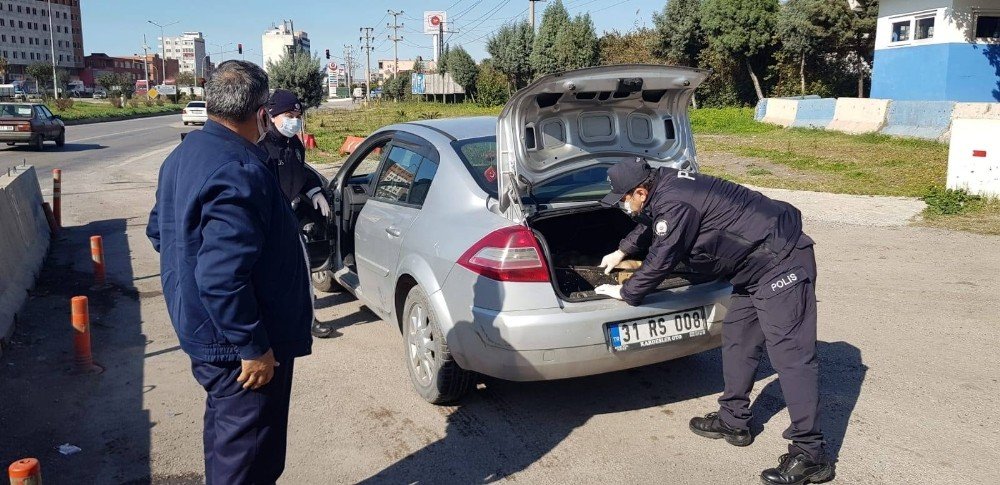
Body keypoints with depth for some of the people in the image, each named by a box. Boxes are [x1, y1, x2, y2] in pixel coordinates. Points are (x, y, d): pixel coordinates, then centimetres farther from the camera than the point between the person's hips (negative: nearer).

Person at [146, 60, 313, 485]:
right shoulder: (238, 172, -26)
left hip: (203, 334, 10)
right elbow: (222, 276, -31)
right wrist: (253, 347, -24)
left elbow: (159, 231, 20)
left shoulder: (184, 154, 7)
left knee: (225, 432, 27)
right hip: (238, 347, -10)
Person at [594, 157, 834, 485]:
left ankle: (810, 455, -8)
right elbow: (650, 225, 32)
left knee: (789, 353, -11)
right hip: (759, 264, 11)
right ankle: (733, 421, 26)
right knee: (737, 338, 16)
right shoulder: (665, 185, 10)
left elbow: (660, 263, -14)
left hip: (782, 263, -11)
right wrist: (622, 251, 44)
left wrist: (624, 293, 2)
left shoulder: (674, 205, -22)